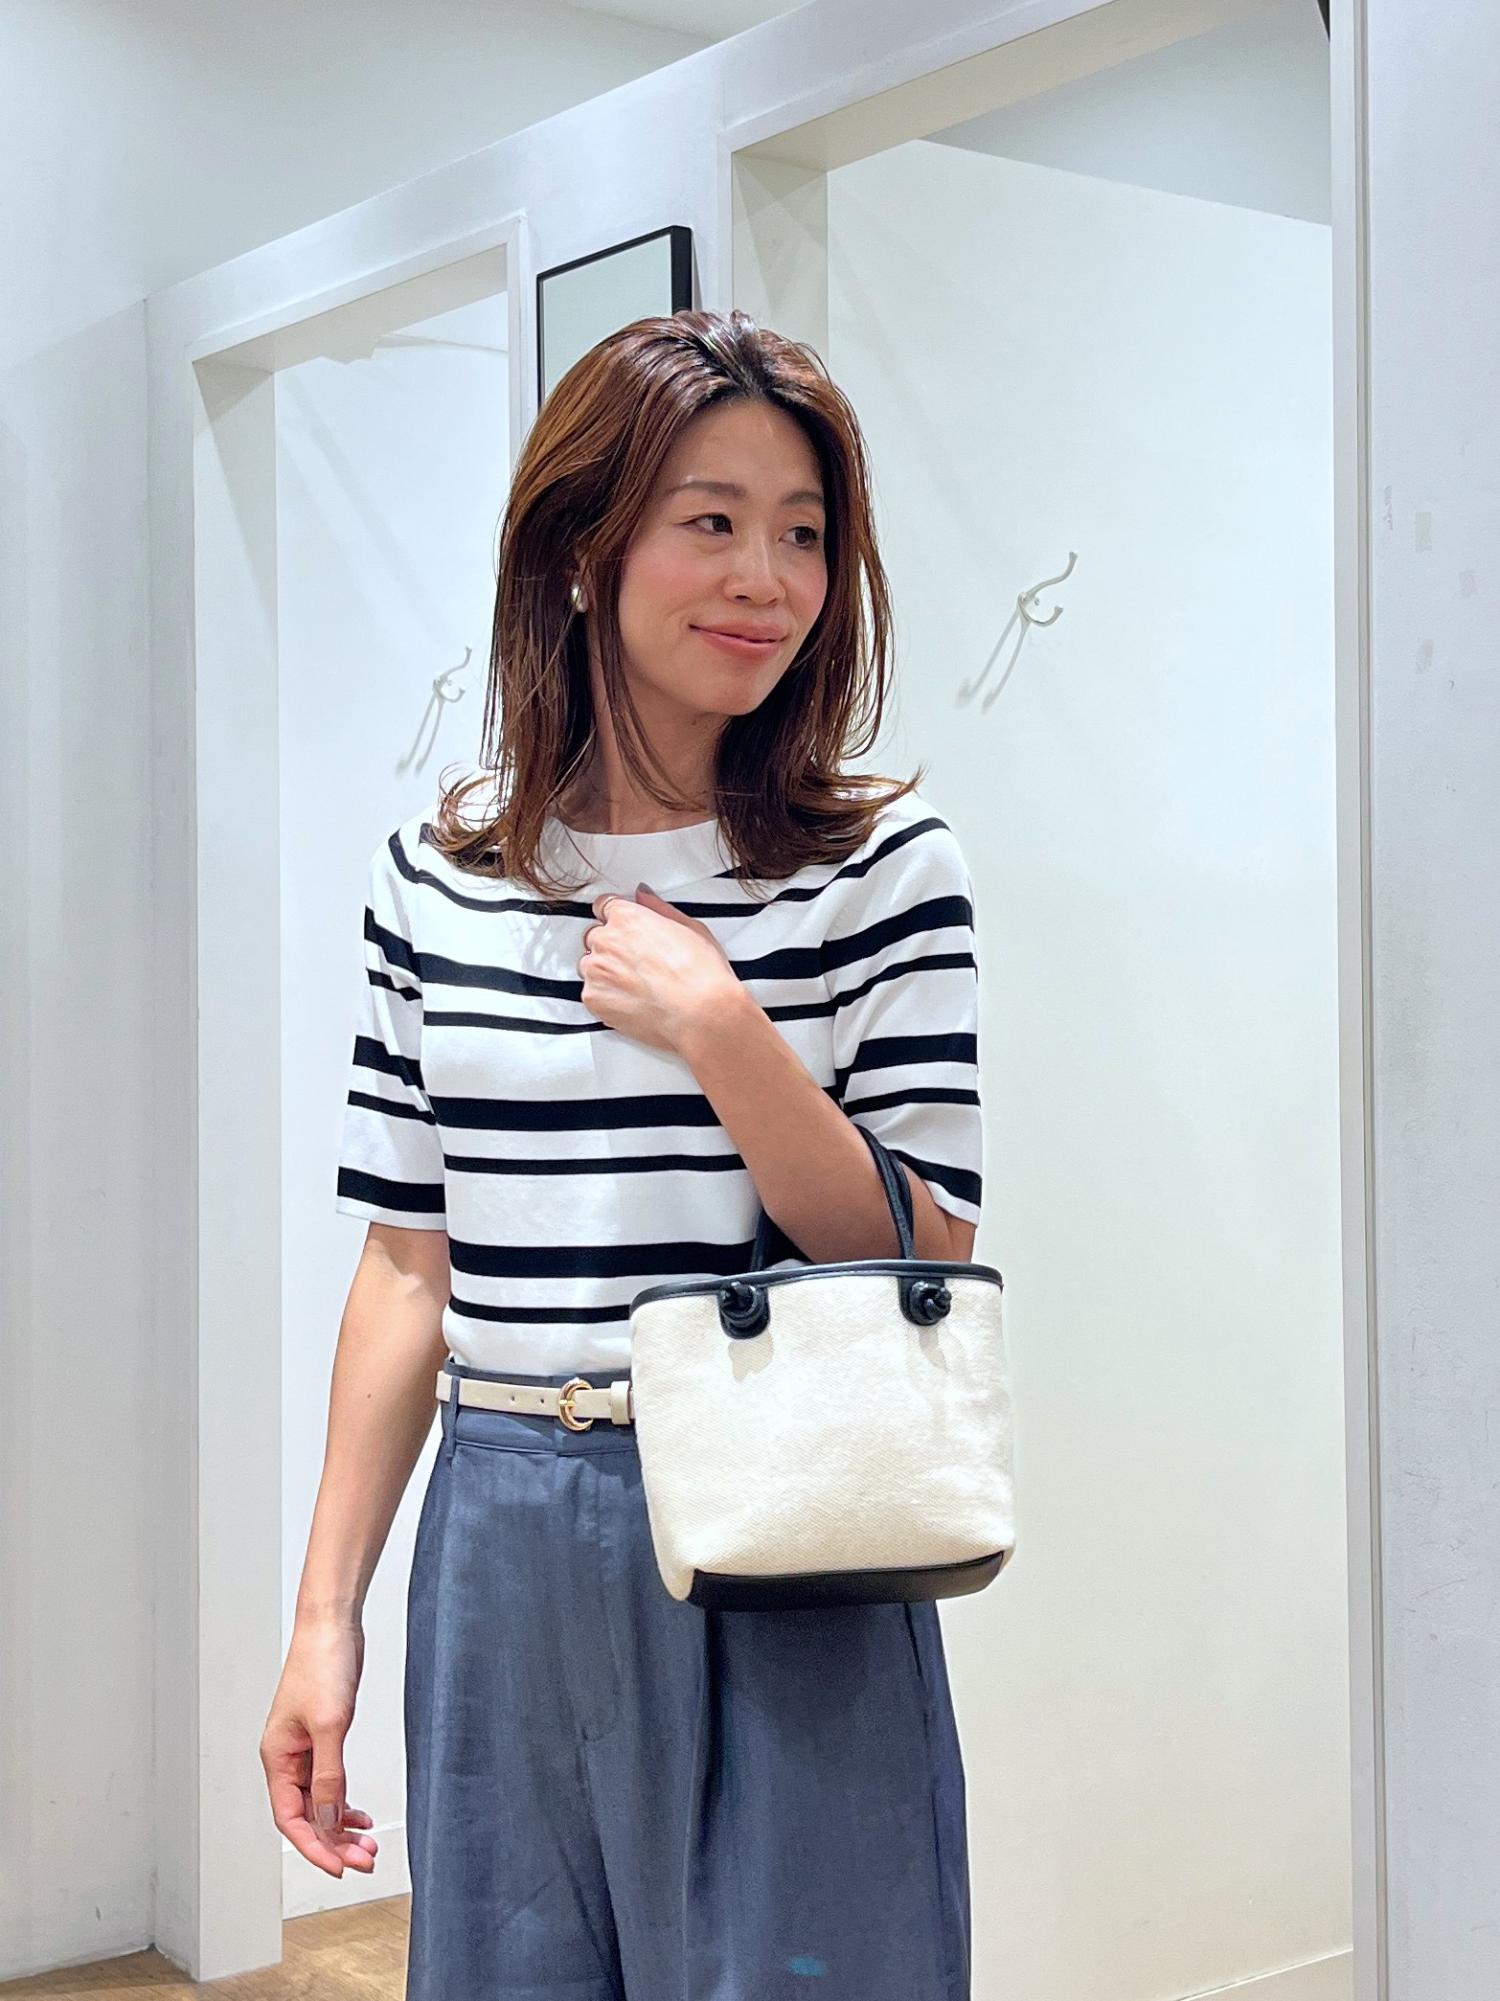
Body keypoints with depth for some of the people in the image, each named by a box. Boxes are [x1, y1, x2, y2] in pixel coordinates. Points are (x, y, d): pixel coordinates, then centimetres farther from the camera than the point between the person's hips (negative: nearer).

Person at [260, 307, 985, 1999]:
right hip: (501, 1556, 3)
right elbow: (409, 1267, 7)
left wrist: (719, 1031, -18)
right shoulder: (436, 879, 3)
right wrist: (325, 1610, 6)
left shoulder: (883, 866, -4)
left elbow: (931, 1269, -7)